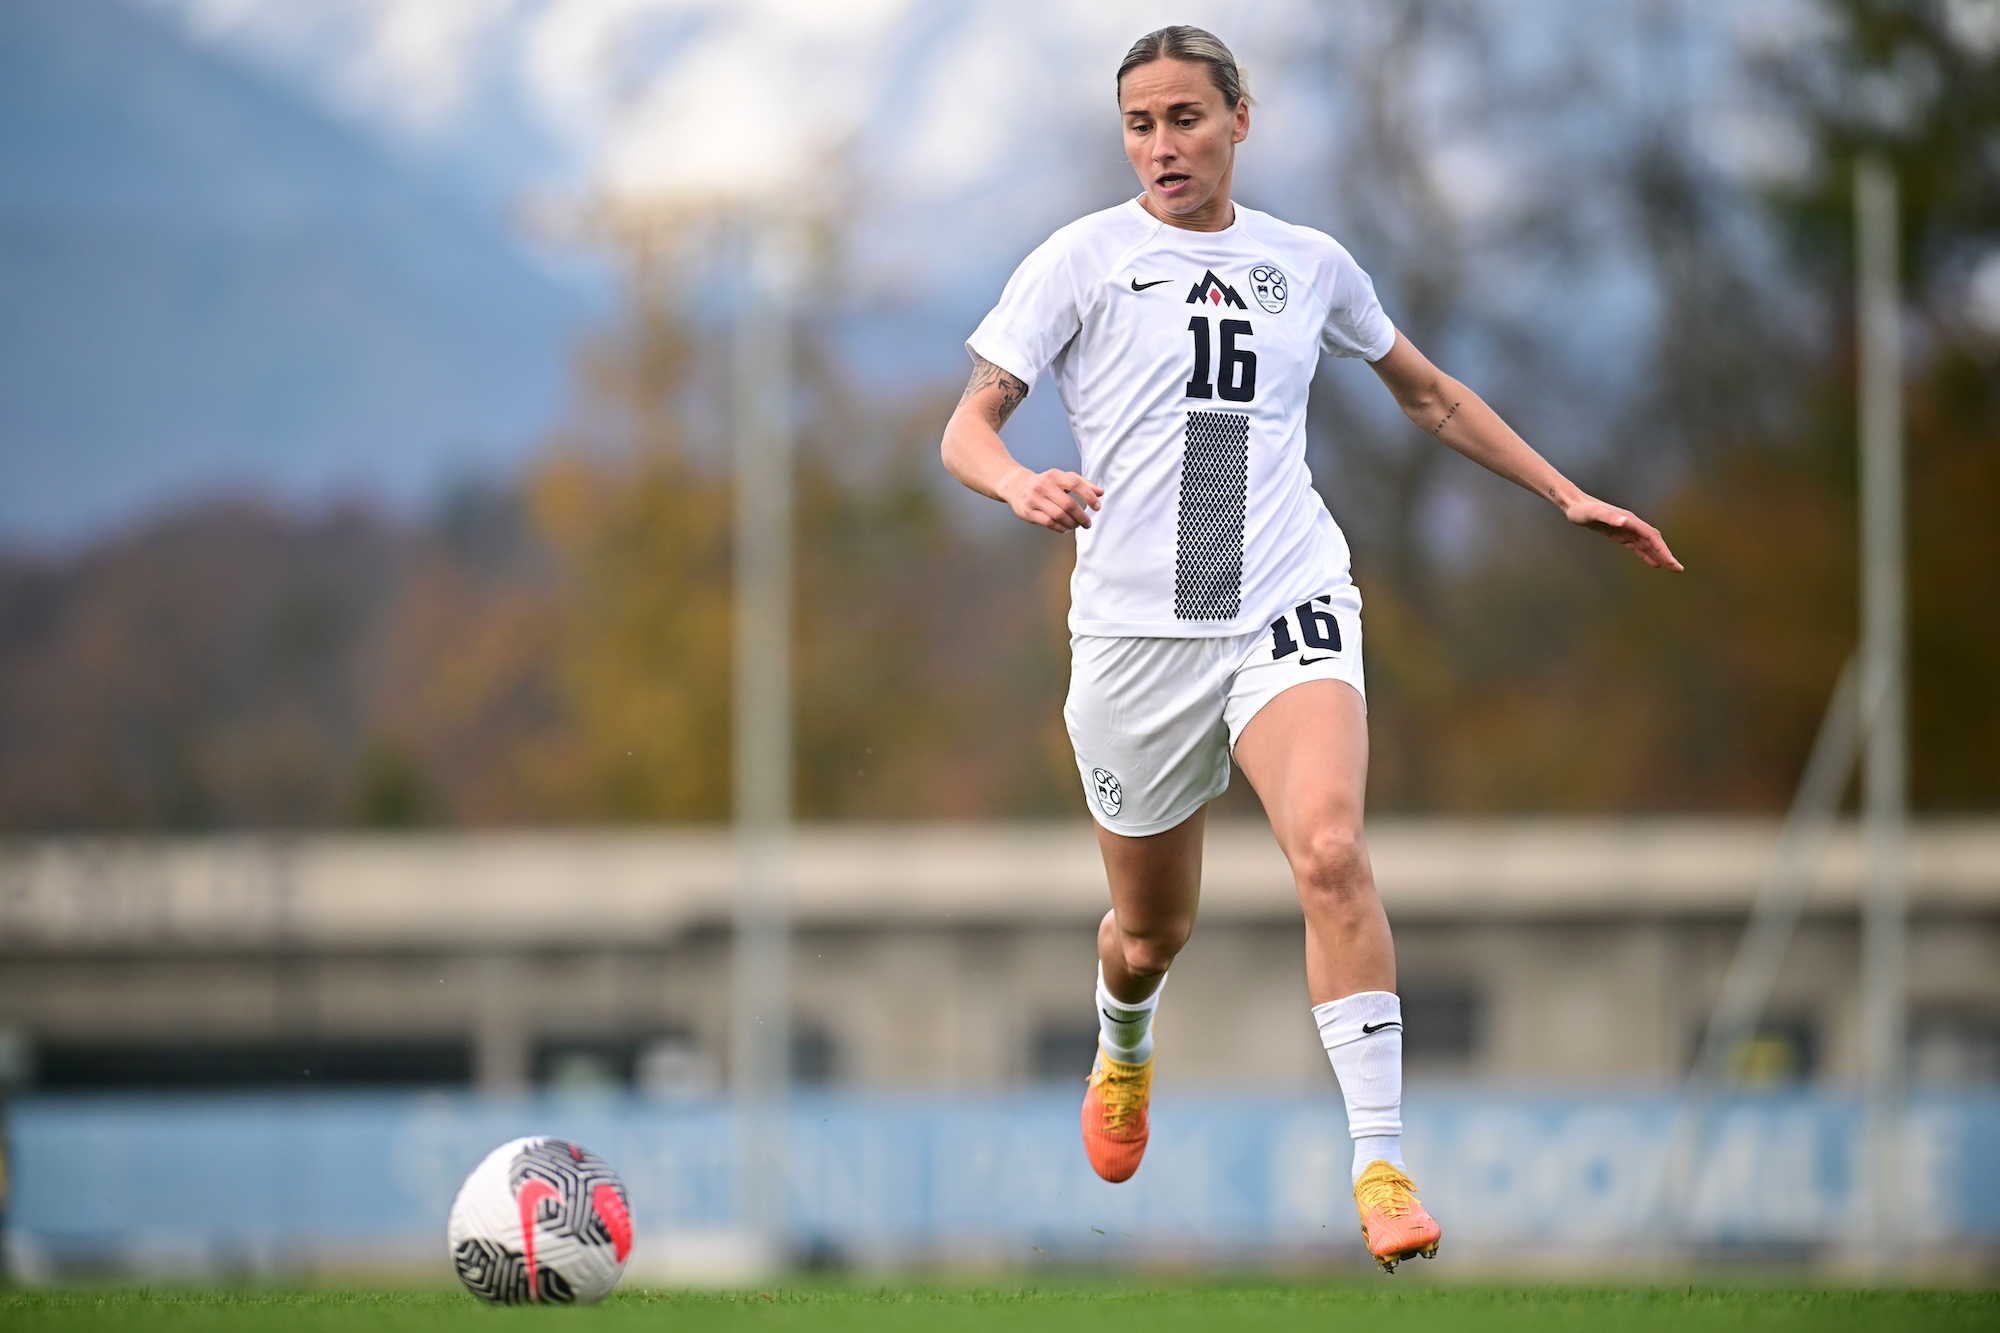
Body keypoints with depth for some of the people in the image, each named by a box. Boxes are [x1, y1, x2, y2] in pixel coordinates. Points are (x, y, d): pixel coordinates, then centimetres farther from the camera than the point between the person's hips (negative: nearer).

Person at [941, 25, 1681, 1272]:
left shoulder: (1310, 264, 10)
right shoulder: (1084, 259, 1)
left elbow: (1430, 393, 27)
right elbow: (969, 425, -2)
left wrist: (1566, 493, 23)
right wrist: (1021, 483, -25)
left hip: (1287, 607, 0)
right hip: (1137, 629, 0)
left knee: (1331, 851, -26)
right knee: (1153, 930, 11)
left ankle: (1383, 1166, -25)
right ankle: (1124, 1053, 49)